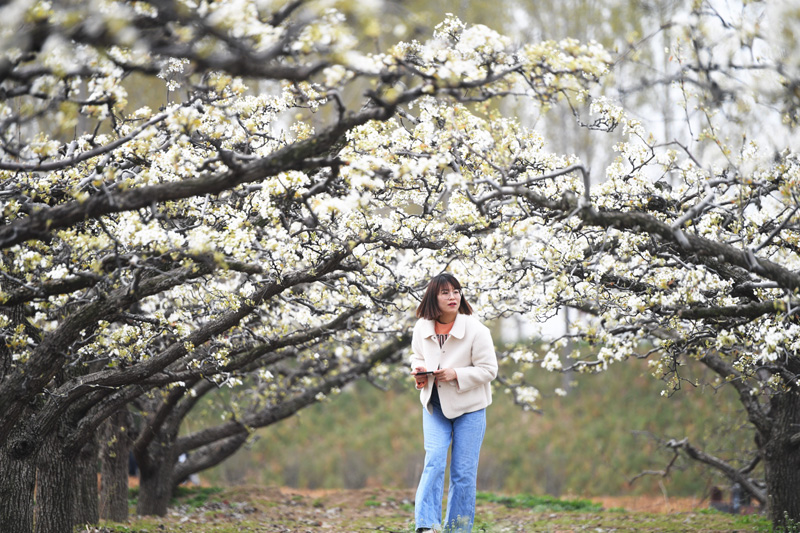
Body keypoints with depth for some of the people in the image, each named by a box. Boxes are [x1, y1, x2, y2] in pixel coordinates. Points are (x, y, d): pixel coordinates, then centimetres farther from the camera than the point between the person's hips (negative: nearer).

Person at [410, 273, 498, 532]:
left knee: (463, 472, 3)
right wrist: (419, 371, -6)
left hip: (469, 407, -2)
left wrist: (457, 374, -23)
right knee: (434, 461, -13)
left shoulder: (475, 330, -15)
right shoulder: (422, 328, -3)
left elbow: (488, 369, -11)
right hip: (434, 405, 2)